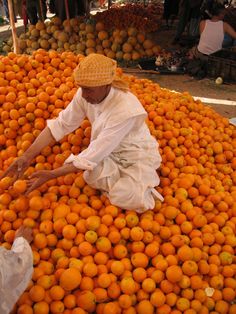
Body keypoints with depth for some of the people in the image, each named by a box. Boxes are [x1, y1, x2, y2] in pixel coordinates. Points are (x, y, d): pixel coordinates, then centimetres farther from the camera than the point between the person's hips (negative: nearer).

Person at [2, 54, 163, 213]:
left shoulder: (124, 110, -35)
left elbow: (95, 154, -32)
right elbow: (61, 124, -10)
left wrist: (51, 175, -29)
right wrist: (27, 156, -17)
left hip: (137, 156, -4)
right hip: (110, 153, 4)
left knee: (125, 199, -27)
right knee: (93, 176, -27)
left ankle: (141, 186, 5)